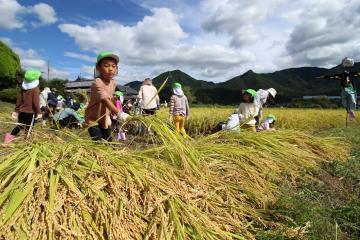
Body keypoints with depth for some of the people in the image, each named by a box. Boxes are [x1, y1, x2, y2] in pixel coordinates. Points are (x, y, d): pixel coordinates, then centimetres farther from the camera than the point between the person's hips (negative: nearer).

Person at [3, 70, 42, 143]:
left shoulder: (23, 87, 6)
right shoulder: (35, 89, -14)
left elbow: (19, 100, 10)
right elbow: (36, 102, -17)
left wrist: (16, 110, 15)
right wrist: (39, 112, -13)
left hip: (22, 111, 6)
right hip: (31, 112, -6)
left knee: (20, 125, 21)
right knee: (28, 128, 6)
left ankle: (10, 136, 13)